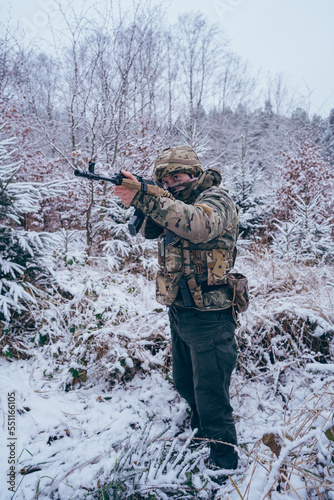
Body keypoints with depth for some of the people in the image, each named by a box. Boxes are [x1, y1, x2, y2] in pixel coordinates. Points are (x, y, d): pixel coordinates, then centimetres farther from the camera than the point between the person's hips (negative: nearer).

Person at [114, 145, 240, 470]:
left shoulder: (216, 199, -14)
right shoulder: (177, 203, 12)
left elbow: (199, 225, -36)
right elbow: (151, 230, -1)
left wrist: (147, 200, -40)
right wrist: (141, 198, -18)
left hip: (208, 318, -8)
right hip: (179, 313, 9)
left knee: (211, 395, 4)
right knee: (184, 383, 25)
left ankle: (224, 459, 24)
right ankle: (200, 420, 51)